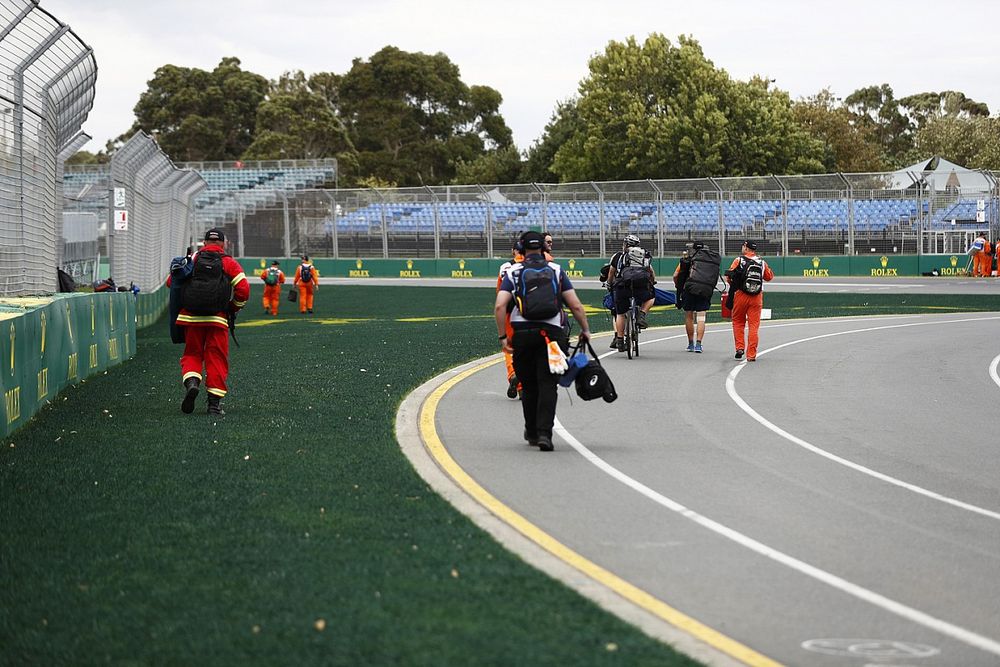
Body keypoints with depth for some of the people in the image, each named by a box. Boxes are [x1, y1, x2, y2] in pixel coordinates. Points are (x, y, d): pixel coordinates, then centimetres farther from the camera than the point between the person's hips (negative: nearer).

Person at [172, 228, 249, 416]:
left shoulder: (192, 260, 10)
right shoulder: (229, 263, 6)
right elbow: (243, 289, -3)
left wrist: (184, 301, 27)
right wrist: (232, 309, 13)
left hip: (190, 316, 1)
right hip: (217, 319, -1)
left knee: (192, 354, 15)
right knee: (217, 359, 5)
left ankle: (191, 382, -12)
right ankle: (215, 402, 3)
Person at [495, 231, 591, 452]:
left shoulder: (513, 272, 8)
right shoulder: (556, 270, 11)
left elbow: (499, 306, -6)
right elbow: (576, 305, 4)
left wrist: (502, 337, -1)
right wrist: (585, 330, 15)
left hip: (522, 334, 1)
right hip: (552, 332, -1)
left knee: (528, 385, 15)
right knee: (548, 385, -3)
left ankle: (532, 432, 26)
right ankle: (544, 433, -17)